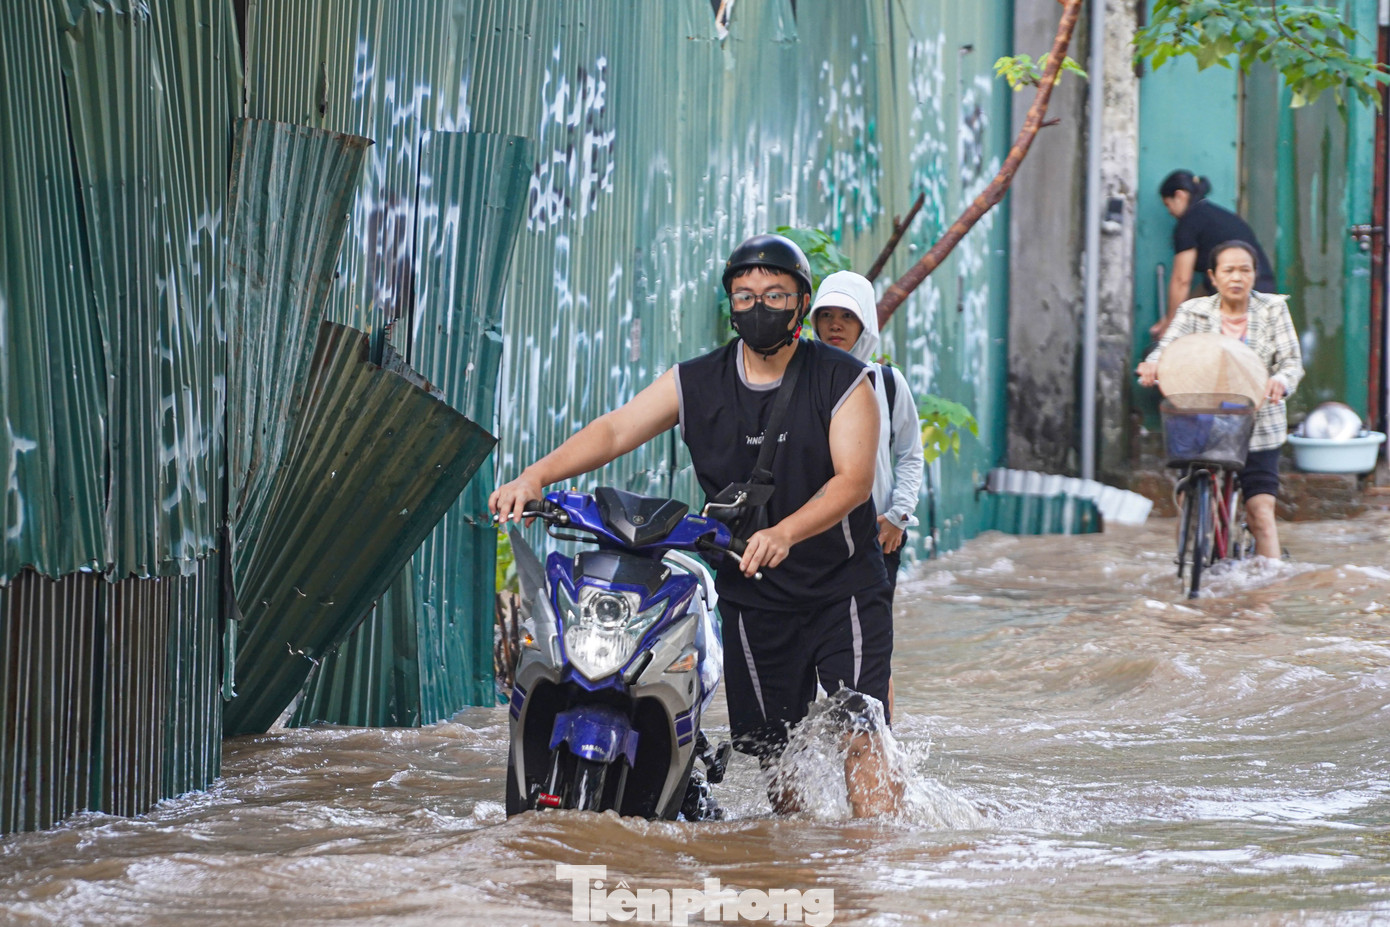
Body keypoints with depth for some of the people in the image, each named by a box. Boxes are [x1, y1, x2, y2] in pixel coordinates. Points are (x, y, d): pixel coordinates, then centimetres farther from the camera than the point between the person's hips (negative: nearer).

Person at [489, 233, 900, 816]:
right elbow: (617, 430, -5)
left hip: (844, 586, -3)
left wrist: (784, 533, -34)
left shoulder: (844, 381, -5)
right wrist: (536, 476, -22)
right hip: (751, 593, 3)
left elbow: (855, 479, -17)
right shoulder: (696, 383, 4)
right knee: (770, 741, 5)